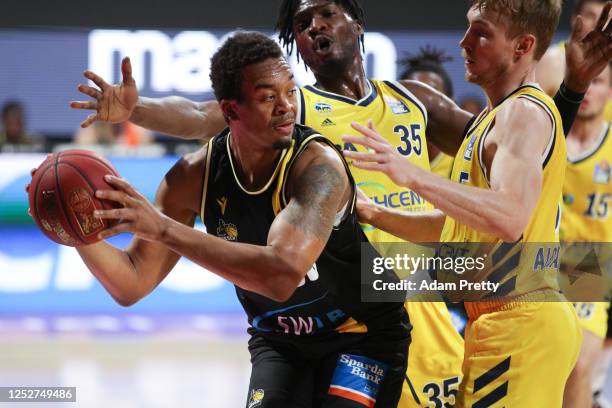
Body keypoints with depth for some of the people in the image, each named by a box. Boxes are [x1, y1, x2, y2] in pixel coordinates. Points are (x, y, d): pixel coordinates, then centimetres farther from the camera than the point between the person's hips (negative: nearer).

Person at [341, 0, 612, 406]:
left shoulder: (526, 113, -13)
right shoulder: (494, 116, 20)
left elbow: (509, 218, -30)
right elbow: (456, 226, 27)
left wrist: (413, 176, -37)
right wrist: (375, 214, 18)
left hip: (520, 323, -11)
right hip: (502, 322, 11)